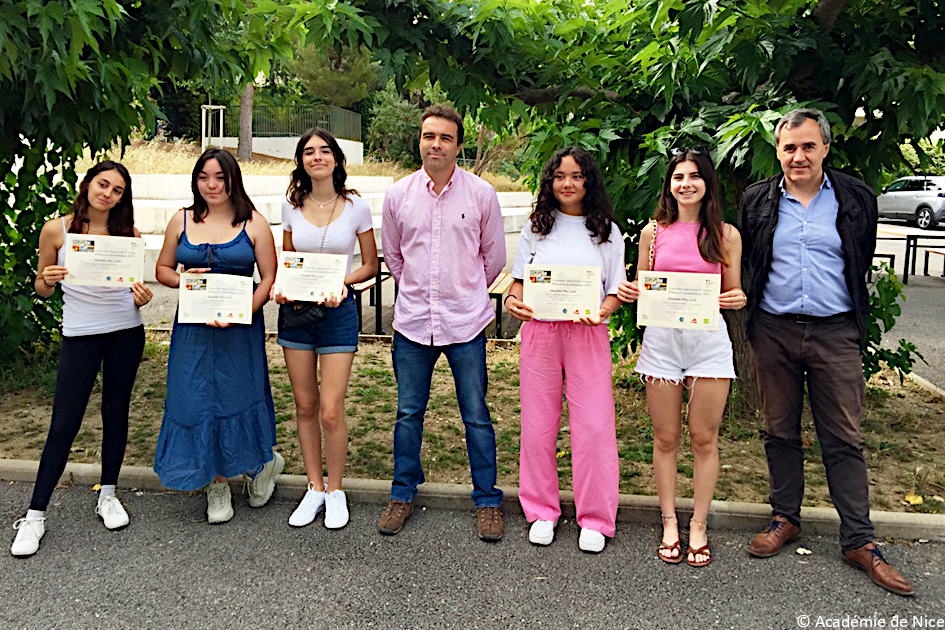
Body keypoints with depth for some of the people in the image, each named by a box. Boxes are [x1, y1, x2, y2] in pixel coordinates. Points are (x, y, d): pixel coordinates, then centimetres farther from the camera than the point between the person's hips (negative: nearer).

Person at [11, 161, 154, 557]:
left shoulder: (128, 234, 3)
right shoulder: (56, 230, -1)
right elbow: (41, 290, 5)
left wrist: (142, 297, -12)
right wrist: (47, 280, -17)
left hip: (126, 334, 2)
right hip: (80, 335, -2)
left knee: (116, 413, 11)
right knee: (64, 424, -2)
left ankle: (108, 495, 27)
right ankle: (35, 513, 10)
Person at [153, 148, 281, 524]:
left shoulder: (254, 224, 0)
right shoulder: (181, 222, 8)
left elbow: (269, 278, -3)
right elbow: (162, 269, 15)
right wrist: (183, 279, -8)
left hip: (241, 327, -3)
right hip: (193, 328, 3)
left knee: (239, 397, 0)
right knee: (195, 400, 4)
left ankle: (261, 463, 29)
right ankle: (216, 483, 22)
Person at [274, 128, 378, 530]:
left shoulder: (356, 207, -3)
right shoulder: (292, 207, 4)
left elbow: (370, 266, 3)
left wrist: (340, 281, -15)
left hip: (338, 311, -3)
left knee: (331, 411, -5)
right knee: (305, 406, 10)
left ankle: (335, 491, 16)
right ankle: (314, 488, 26)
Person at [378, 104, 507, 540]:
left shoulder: (481, 193, -2)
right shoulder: (398, 194, 3)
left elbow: (494, 255, 10)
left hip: (466, 323, -2)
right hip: (412, 320, 2)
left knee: (476, 415, 5)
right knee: (408, 412, 11)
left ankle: (487, 500, 20)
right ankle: (403, 494, 28)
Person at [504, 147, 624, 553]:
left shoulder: (607, 231, 7)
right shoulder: (536, 227, 11)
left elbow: (616, 290, 6)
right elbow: (520, 280, 14)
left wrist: (602, 311, -15)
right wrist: (514, 301, -8)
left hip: (588, 334, -1)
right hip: (539, 332, 1)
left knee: (593, 425, -3)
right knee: (538, 423, 6)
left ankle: (595, 520, 12)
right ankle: (542, 512, 22)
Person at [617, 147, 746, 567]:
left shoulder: (726, 235, 5)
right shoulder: (654, 232, 7)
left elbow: (733, 293, 10)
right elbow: (641, 290, 13)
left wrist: (736, 299, -12)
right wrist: (626, 293, -9)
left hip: (709, 338, -1)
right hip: (661, 339, 1)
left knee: (704, 437, 5)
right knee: (666, 438, 7)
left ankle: (698, 526, 21)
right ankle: (669, 524, 22)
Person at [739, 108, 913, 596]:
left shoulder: (856, 199, 4)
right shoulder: (756, 201, 5)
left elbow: (862, 264, 13)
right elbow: (743, 264, 13)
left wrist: (854, 321, 13)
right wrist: (750, 309, 9)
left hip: (834, 334, -1)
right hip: (773, 332, 1)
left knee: (844, 439, 2)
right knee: (779, 432, 11)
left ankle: (859, 542, 11)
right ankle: (785, 518, 26)